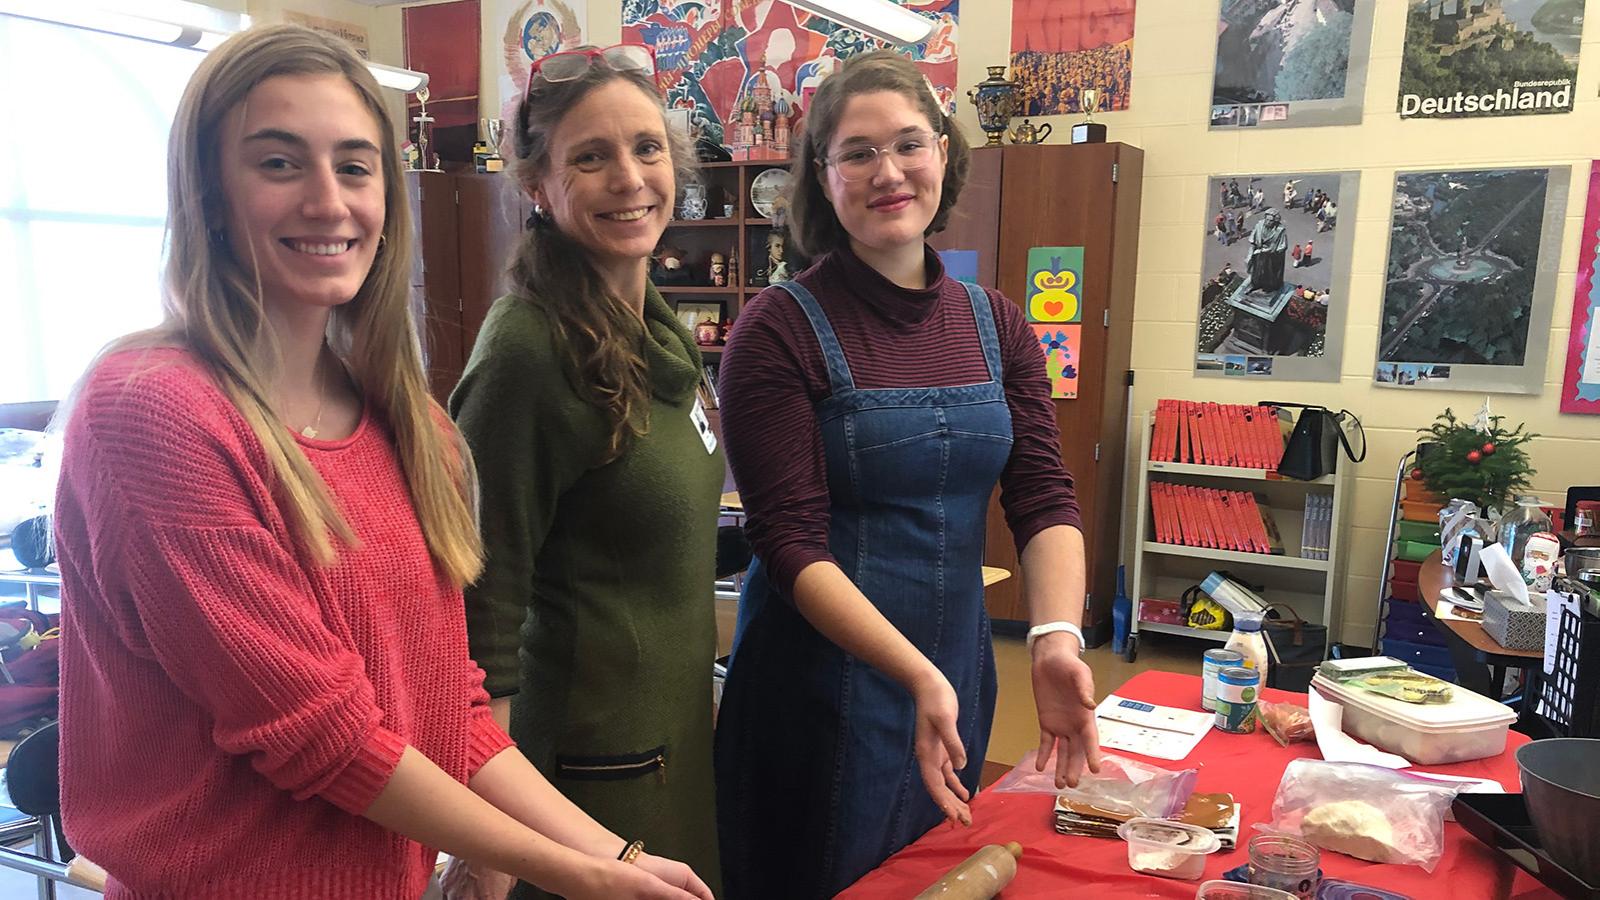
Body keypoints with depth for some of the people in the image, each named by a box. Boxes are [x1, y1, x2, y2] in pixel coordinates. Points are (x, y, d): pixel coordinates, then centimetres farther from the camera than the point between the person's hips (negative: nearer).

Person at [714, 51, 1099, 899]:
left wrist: (1056, 637, -21)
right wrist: (918, 677, -26)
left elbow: (1046, 499, -4)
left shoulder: (997, 326, 2)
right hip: (823, 678, -5)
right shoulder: (781, 328, -14)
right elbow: (792, 545, -18)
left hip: (958, 669, 5)